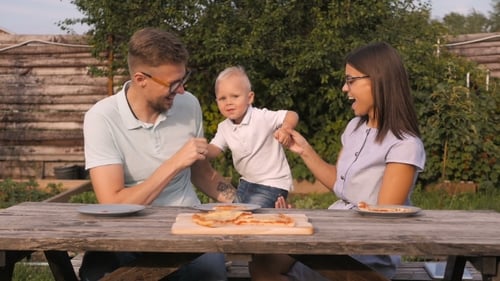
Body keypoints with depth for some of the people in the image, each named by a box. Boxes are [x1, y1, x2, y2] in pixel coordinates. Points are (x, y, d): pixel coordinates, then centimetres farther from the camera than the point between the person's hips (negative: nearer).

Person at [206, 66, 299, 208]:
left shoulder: (262, 118, -20)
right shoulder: (224, 128, 0)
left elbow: (292, 116, -20)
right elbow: (213, 149, -1)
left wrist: (285, 128, -42)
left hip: (272, 184, -7)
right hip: (246, 182, 7)